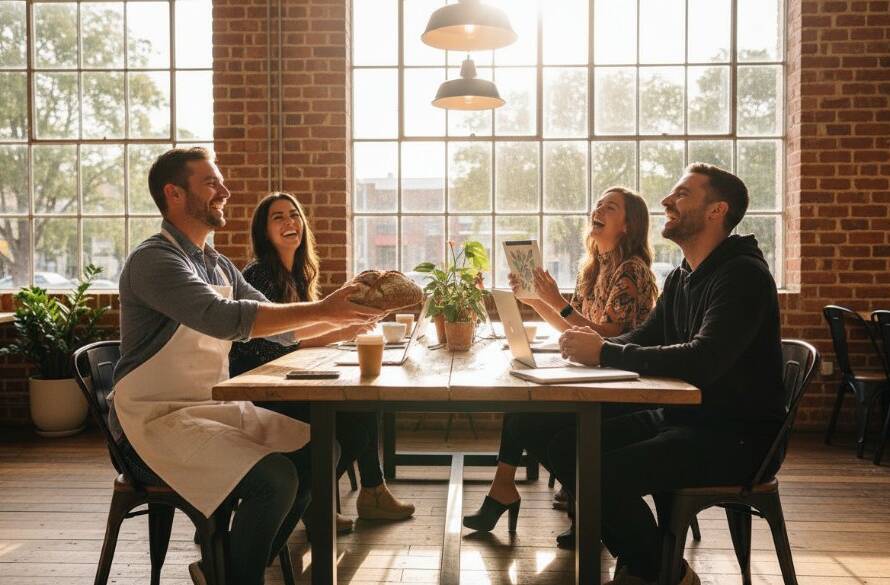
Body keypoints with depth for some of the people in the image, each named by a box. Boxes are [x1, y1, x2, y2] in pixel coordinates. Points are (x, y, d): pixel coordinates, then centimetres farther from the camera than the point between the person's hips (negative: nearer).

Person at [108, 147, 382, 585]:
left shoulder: (219, 266, 13)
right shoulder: (153, 260, -14)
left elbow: (280, 328, 14)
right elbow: (225, 319, -30)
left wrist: (345, 315, 1)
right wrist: (320, 310, -27)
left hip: (215, 409, 9)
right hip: (156, 421, -9)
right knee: (275, 479, -26)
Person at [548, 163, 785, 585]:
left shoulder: (743, 275, -16)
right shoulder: (680, 278, 12)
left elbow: (703, 361, -30)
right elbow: (643, 341, 16)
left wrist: (605, 353, -25)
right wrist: (591, 342, -4)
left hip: (736, 438, -8)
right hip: (679, 418, 9)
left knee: (606, 473, -29)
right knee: (557, 442, -4)